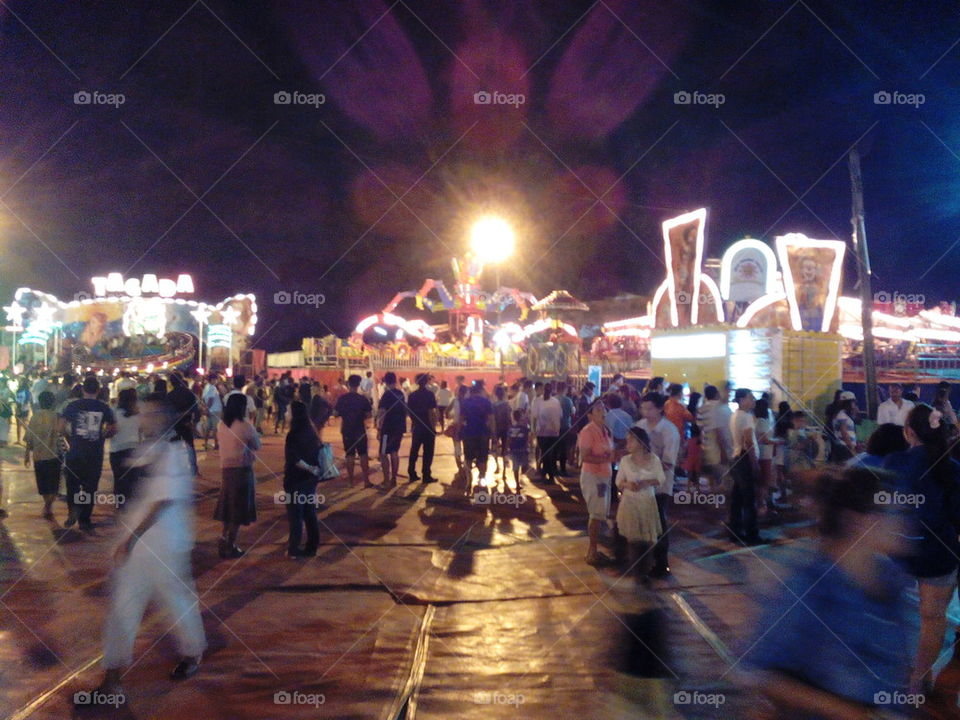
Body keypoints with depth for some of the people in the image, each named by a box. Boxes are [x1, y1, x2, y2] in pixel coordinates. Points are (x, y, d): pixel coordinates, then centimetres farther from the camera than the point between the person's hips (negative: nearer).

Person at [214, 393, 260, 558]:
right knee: (239, 508, 5)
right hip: (242, 469, -6)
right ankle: (230, 547, 10)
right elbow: (257, 445, -2)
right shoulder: (245, 426, -15)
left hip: (225, 468, 6)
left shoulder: (222, 425, 2)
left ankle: (224, 540, 15)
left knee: (229, 505, 18)